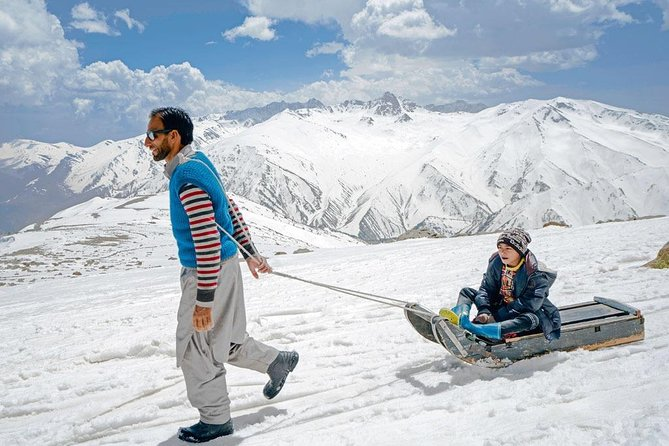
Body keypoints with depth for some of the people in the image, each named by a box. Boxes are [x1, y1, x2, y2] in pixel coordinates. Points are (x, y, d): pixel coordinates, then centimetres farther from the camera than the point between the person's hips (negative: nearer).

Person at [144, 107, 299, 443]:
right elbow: (231, 210, 15)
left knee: (197, 351, 6)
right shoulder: (197, 164, 7)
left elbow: (209, 243, -28)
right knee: (222, 340, 24)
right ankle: (276, 362, 40)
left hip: (209, 274, -9)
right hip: (223, 267, 9)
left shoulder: (188, 178, -25)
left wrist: (203, 300, -24)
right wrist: (249, 252, 22)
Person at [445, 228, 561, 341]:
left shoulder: (535, 272, -22)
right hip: (498, 305, 6)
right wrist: (483, 311, -24)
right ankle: (461, 315, -36)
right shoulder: (496, 262, -7)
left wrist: (497, 316, -31)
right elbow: (486, 288, -4)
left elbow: (530, 303, -28)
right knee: (466, 292, 1)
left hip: (521, 312, -5)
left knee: (532, 319, -40)